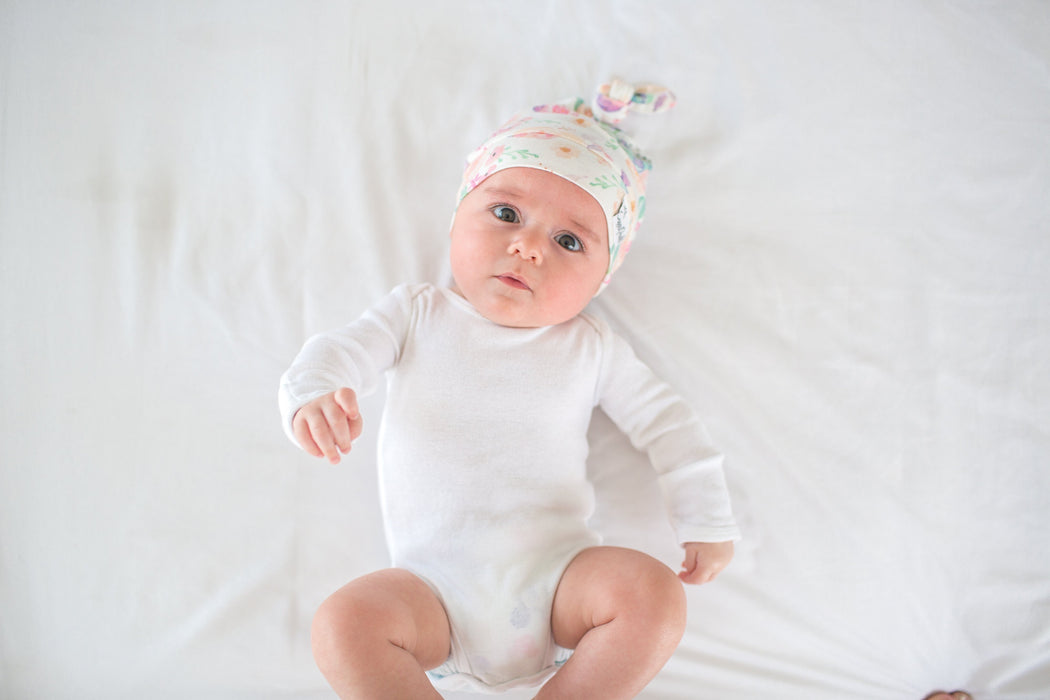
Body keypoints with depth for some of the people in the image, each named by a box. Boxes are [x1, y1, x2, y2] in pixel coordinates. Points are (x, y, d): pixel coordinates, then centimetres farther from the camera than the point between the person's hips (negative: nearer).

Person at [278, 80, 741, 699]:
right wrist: (313, 394, -28)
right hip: (436, 593, 0)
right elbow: (342, 350, -4)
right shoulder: (417, 314, 7)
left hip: (556, 577, 1)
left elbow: (665, 422, 11)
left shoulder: (590, 347, 7)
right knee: (344, 624, -25)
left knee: (656, 594, -24)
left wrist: (708, 524, 7)